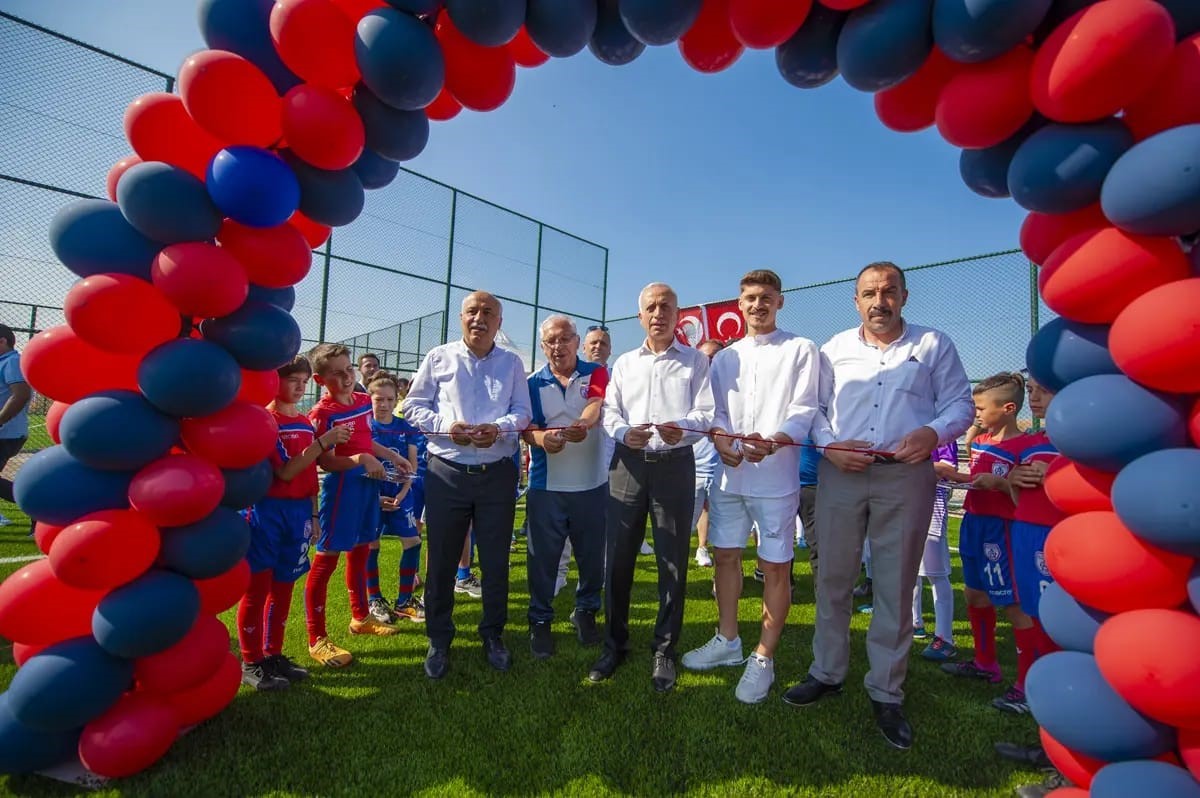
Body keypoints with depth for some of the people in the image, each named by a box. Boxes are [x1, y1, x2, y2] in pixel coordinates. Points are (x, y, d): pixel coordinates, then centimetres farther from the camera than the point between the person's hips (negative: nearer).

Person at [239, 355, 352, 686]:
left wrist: (313, 515, 13)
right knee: (257, 587, 4)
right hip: (267, 510, -6)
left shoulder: (306, 424, 10)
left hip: (298, 512, 6)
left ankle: (273, 655, 26)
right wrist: (323, 442, -24)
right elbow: (285, 472, -18)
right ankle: (251, 663, 17)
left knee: (284, 586, 14)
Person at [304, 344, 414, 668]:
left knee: (360, 552, 20)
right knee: (326, 559, 1)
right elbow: (325, 462, -20)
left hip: (368, 484, 8)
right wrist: (362, 459, -32)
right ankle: (317, 640, 13)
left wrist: (394, 457, 18)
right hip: (341, 487, -8)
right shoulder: (322, 413, -17)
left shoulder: (364, 401, 6)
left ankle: (360, 617, 37)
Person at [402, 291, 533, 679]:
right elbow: (413, 406, 4)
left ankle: (493, 635, 30)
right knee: (441, 559, 9)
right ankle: (439, 639, 28)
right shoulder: (439, 358, 5)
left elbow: (522, 411, 4)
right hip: (446, 472, 0)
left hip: (498, 474, 1)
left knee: (495, 560, 10)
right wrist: (447, 425, -14)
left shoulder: (512, 363, 8)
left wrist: (499, 427, -17)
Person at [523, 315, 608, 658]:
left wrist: (581, 425, -43)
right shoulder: (533, 383, 4)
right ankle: (540, 620, 27)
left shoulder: (596, 373, 0)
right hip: (546, 485, 0)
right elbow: (526, 428, -5)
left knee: (592, 554, 13)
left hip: (592, 484, 0)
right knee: (543, 556, 8)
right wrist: (541, 439, -29)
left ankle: (586, 611, 35)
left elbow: (596, 405, -20)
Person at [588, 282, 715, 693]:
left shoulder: (696, 361, 8)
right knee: (618, 558, 6)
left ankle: (665, 651, 22)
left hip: (675, 464, -2)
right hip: (627, 463, 2)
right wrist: (625, 432, -14)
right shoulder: (624, 363, 16)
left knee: (673, 561, 5)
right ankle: (615, 644, 24)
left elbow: (706, 413, -2)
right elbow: (609, 412, 8)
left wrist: (682, 427, -24)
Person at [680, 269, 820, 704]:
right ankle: (727, 641, 32)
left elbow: (804, 409, -7)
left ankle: (763, 659, 20)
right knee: (726, 556, 13)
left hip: (776, 476, -4)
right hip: (729, 474, 5)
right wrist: (722, 443, -11)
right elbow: (716, 411, 11)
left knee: (775, 567, 3)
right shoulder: (725, 357, 16)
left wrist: (774, 442, -25)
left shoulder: (801, 350, 2)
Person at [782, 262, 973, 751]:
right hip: (840, 473, 2)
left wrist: (934, 432, -16)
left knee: (896, 587, 6)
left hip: (906, 476, -1)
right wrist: (829, 446, -9)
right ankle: (827, 673, 26)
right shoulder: (835, 349, 11)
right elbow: (814, 408, 8)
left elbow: (960, 404, 5)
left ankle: (886, 693, 22)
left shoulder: (934, 345, 8)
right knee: (833, 579, 9)